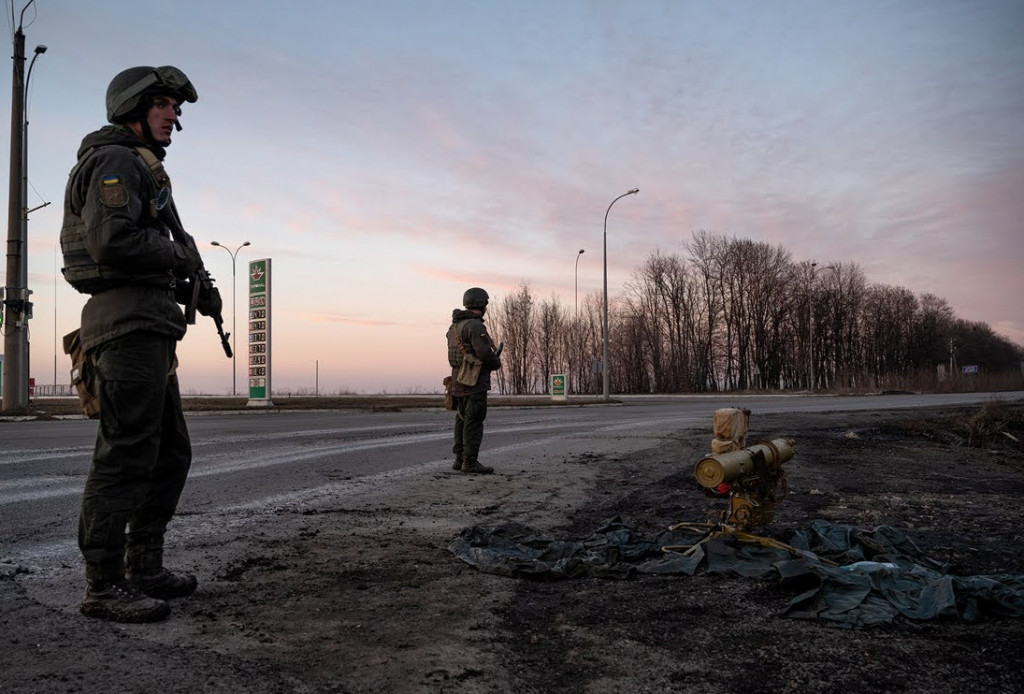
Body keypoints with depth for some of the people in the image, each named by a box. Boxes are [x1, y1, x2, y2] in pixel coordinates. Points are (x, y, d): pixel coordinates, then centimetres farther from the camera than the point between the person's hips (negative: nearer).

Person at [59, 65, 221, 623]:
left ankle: (144, 567, 20)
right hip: (128, 323, -11)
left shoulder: (140, 169, 27)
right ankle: (103, 586, -4)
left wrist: (192, 290, 12)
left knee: (170, 453, 13)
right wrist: (179, 255, -7)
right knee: (126, 455, -10)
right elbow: (112, 242, -21)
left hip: (147, 330, 11)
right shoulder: (116, 161, -5)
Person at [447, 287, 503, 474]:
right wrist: (497, 363, -2)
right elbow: (485, 352, -24)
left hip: (458, 380, 9)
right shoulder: (474, 325, -16)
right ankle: (470, 463, -6)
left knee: (463, 420, 15)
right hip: (474, 382, -9)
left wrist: (493, 357, 13)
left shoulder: (456, 326, 15)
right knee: (474, 422, -6)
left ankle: (460, 459, 20)